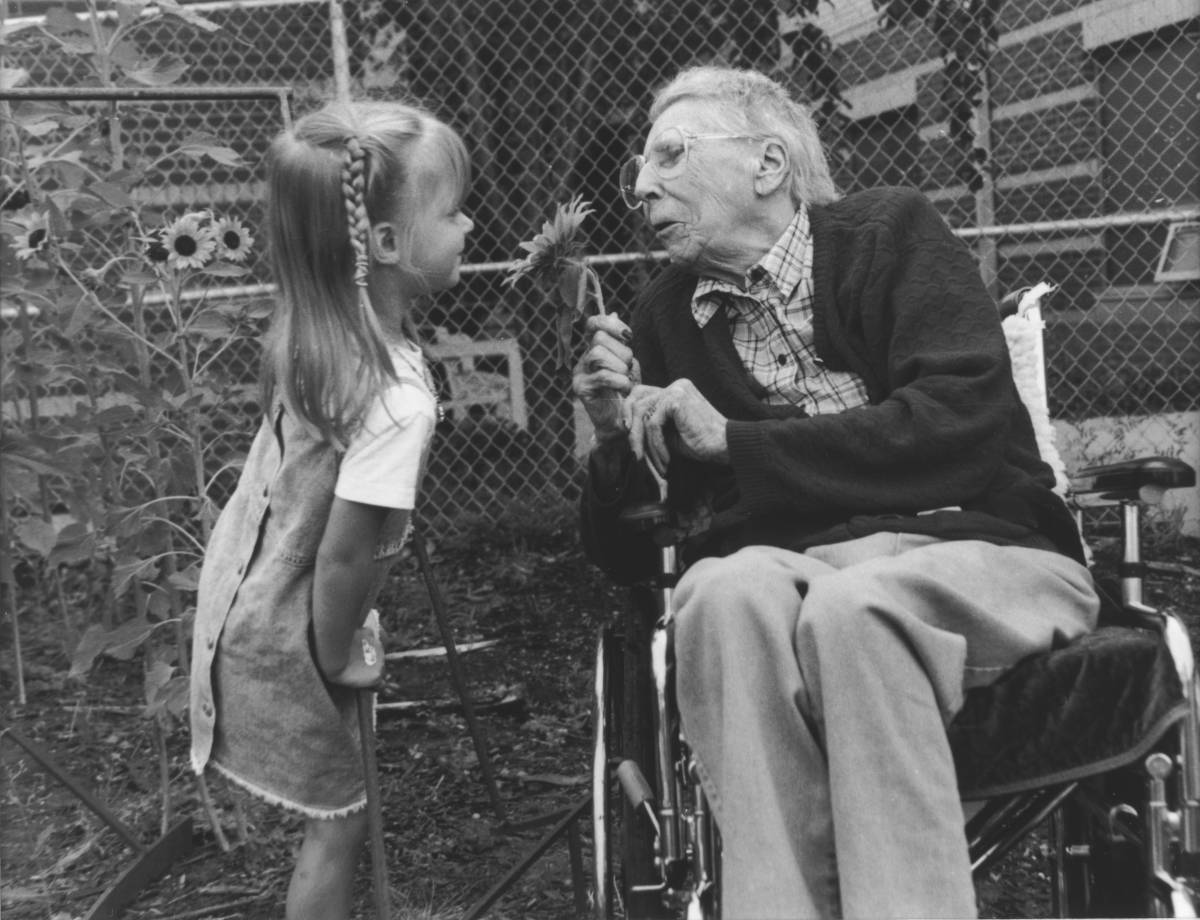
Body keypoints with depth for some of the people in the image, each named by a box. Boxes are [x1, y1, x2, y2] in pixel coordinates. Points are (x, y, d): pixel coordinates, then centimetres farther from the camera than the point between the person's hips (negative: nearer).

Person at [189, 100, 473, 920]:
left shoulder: (313, 331, -9)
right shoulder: (399, 401, -33)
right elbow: (343, 558, -29)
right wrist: (336, 661, -11)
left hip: (247, 587, 8)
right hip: (289, 632, -8)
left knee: (336, 808, 25)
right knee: (338, 825, 13)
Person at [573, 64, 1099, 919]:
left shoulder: (891, 231, 3)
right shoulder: (665, 316, 12)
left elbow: (965, 420, -13)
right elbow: (627, 557, 14)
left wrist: (735, 441, -11)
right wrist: (620, 434, -7)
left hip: (980, 553, -2)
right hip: (793, 569, 2)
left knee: (851, 609, -34)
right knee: (725, 591, -31)